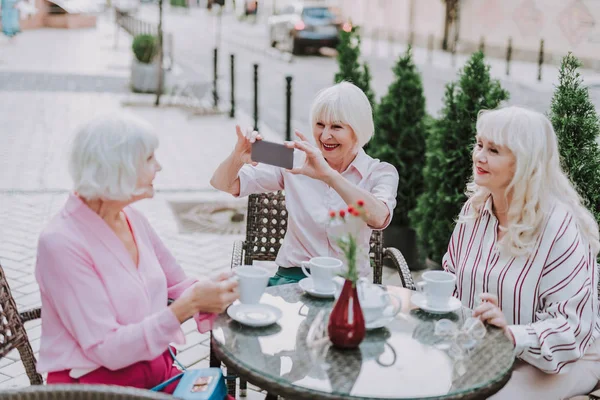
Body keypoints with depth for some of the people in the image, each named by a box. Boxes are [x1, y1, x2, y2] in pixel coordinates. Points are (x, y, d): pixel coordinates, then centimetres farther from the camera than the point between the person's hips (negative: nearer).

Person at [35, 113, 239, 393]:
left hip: (157, 374, 7)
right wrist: (188, 306, -25)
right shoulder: (62, 243, -18)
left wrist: (208, 293, -9)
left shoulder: (131, 218, 4)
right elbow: (107, 350, -20)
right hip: (97, 384, -6)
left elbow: (178, 285, 13)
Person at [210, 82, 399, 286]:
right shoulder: (296, 160, 3)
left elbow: (378, 218, -23)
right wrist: (237, 158, -23)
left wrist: (329, 175, -34)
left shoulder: (380, 173, 0)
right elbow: (223, 184, 0)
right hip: (292, 278, 1)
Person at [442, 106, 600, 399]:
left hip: (560, 362, -5)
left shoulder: (561, 228, -20)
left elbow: (573, 327, -23)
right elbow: (453, 281, 12)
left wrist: (511, 334, -38)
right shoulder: (474, 210, 0)